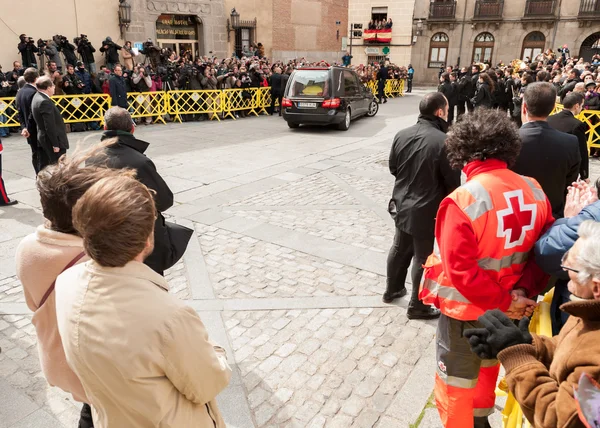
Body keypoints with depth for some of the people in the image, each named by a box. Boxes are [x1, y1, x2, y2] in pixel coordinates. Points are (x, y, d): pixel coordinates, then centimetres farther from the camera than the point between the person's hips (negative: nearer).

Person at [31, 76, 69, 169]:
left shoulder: (37, 97, 10)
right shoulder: (45, 102, -22)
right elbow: (50, 126, -24)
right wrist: (55, 144, -20)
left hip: (43, 139, 10)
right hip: (51, 140, -10)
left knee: (44, 167, 15)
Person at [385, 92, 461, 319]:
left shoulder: (402, 135, -4)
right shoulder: (443, 141, -23)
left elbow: (393, 168, 8)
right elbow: (453, 181, -15)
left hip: (401, 204, 6)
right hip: (427, 210, -6)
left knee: (400, 249, 23)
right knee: (423, 258, 8)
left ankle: (392, 289, 40)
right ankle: (417, 306, 21)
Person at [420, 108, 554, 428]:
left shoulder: (463, 200, -26)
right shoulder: (533, 191, -8)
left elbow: (460, 270, -27)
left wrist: (504, 302, -16)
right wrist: (524, 290, -7)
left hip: (466, 311, -6)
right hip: (507, 309, 7)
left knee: (455, 385, 16)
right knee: (487, 369, 31)